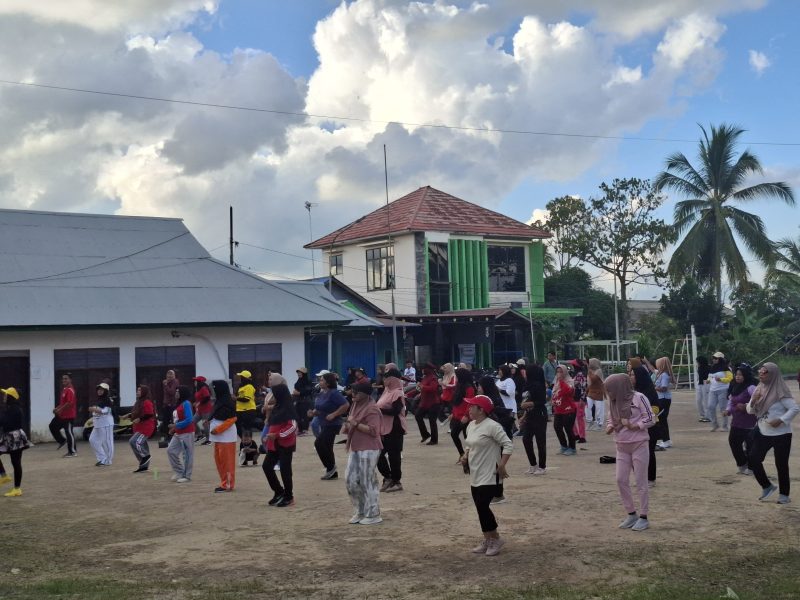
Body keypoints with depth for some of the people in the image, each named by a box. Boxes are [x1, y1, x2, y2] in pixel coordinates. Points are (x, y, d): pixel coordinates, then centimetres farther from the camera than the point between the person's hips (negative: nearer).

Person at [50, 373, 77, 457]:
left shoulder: (70, 390, -17)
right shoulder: (64, 389, 15)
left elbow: (70, 403, -26)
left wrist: (60, 410, -20)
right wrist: (57, 408, 8)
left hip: (69, 415, -10)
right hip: (62, 415, 10)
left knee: (68, 432, -4)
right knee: (52, 426, 12)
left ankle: (72, 451, 5)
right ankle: (62, 441, 25)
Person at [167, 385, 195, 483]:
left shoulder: (186, 404, -15)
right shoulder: (179, 404, 13)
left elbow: (189, 420, -22)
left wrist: (176, 426, -19)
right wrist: (173, 429, 7)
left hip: (187, 433, -10)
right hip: (178, 433, 10)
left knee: (187, 454, -1)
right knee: (170, 450, 9)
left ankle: (187, 476, 7)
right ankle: (179, 471, 19)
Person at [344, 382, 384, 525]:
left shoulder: (371, 409, -15)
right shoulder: (355, 406, 14)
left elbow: (373, 430, -23)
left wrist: (355, 423, -22)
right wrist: (348, 427, 7)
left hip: (368, 450, -9)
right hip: (355, 449, 9)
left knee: (368, 482, -3)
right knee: (350, 479, 8)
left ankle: (373, 515, 7)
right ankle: (360, 511, 21)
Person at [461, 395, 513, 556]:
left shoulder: (492, 426, -19)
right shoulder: (471, 425, 9)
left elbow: (508, 445, -20)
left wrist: (501, 466, -22)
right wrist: (465, 456, 7)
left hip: (489, 476, -9)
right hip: (475, 475, 9)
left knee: (483, 506, -10)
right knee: (480, 508, 11)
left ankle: (496, 539, 8)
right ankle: (487, 540, 23)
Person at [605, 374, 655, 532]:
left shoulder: (638, 398, -13)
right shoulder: (613, 402, 4)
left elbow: (650, 418, -11)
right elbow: (611, 419, 15)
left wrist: (633, 426, -21)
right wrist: (610, 427, -7)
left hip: (639, 445, -6)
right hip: (622, 446, 6)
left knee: (641, 481, 1)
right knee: (621, 480, 4)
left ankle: (643, 517, 10)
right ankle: (631, 514, 18)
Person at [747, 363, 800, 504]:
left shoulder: (780, 392, -14)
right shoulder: (758, 389, 6)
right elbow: (750, 411, 10)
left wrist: (781, 420, -24)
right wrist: (753, 401, -10)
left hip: (781, 434, -6)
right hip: (763, 433, 6)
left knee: (781, 464, 2)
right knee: (753, 459, -3)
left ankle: (784, 495, 16)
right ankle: (767, 486, 16)